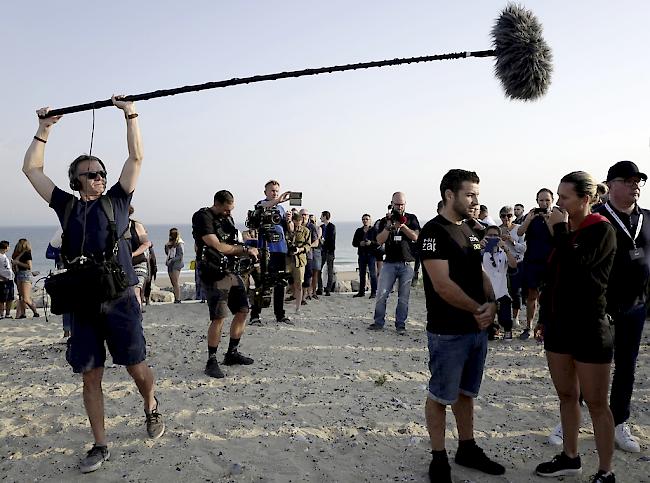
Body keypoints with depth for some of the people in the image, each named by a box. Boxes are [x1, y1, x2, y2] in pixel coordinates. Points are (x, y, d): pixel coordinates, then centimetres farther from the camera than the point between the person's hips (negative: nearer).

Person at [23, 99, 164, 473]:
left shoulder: (117, 200, 8)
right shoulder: (67, 206, 13)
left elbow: (137, 158, 3)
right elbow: (32, 168, 16)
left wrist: (131, 114, 2)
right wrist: (45, 129, 14)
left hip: (120, 299, -2)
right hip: (83, 302, 2)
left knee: (137, 368, 3)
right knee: (91, 377, 7)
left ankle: (151, 406, 34)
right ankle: (100, 446, 21)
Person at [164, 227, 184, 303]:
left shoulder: (179, 244, -4)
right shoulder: (170, 243, 18)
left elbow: (180, 256, -10)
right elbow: (167, 253, 23)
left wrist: (172, 260, -16)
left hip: (176, 264, -7)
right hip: (170, 265, 7)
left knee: (176, 282, -13)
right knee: (173, 283, 4)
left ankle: (178, 299, -14)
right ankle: (176, 298, 5)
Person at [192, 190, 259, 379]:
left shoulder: (227, 218, 14)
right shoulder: (202, 217, -11)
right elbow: (217, 246, -20)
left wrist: (248, 252, -4)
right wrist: (245, 250, -12)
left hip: (232, 272, 9)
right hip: (214, 275, -8)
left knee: (243, 311, 10)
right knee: (219, 318, -12)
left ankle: (232, 353, 24)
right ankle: (211, 361, 0)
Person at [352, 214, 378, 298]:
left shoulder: (374, 230, 1)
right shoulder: (359, 231, 13)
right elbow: (354, 243, 11)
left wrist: (371, 242, -19)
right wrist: (360, 243, -8)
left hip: (371, 254, -4)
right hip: (362, 254, 4)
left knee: (372, 273, -7)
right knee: (361, 273, 9)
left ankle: (373, 292, -2)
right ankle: (361, 291, 17)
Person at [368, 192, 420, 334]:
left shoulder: (411, 219, 8)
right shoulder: (385, 220, 10)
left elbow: (415, 237, -6)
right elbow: (380, 240, -1)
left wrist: (401, 226, -17)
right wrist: (389, 226, -13)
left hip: (407, 264, -1)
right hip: (389, 263, 1)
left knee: (403, 297, 2)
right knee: (381, 294, -3)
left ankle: (400, 325, 11)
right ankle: (379, 322, 8)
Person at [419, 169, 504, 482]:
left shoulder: (469, 231, 11)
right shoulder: (434, 232, -15)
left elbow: (480, 273, 13)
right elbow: (442, 285, -22)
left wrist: (491, 304, -6)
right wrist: (478, 309, -13)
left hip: (477, 328, 8)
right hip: (448, 332, -8)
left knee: (466, 393, 19)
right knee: (441, 396, 5)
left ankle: (467, 449, 33)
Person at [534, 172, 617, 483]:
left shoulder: (601, 230, -10)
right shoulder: (564, 232, 9)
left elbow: (576, 264, -26)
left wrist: (559, 230, -15)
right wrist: (543, 318, 15)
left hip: (588, 328, -7)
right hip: (558, 326, 7)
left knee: (596, 403, 2)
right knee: (566, 395, 16)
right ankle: (570, 458, 29)